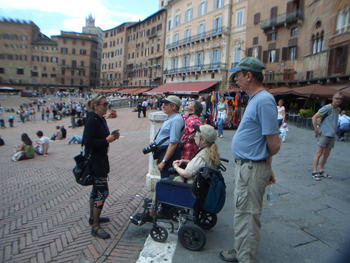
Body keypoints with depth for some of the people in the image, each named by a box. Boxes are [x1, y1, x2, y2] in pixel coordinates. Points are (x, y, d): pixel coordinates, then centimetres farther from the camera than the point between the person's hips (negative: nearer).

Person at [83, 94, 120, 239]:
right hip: (95, 161, -10)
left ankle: (93, 217, 38)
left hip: (101, 159, 10)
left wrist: (112, 136, 3)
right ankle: (95, 227, 5)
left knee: (96, 189, 21)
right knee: (102, 191, -7)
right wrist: (106, 140, -23)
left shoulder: (101, 120, 11)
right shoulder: (91, 121, -18)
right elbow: (87, 142, -25)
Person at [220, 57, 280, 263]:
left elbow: (274, 143, -21)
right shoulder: (255, 99, 13)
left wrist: (266, 163, -1)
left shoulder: (264, 101, -20)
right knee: (241, 213, 22)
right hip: (245, 167, 11)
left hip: (252, 169, -11)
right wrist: (267, 167, 17)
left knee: (249, 215, 4)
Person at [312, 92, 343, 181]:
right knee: (319, 153, -5)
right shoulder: (328, 107, -10)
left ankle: (321, 171, 21)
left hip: (332, 135, 7)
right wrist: (316, 129, -19)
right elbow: (314, 117, -16)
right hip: (324, 134, -7)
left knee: (326, 154, 11)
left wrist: (334, 131, 14)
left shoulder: (338, 109, 13)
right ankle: (314, 172, 1)